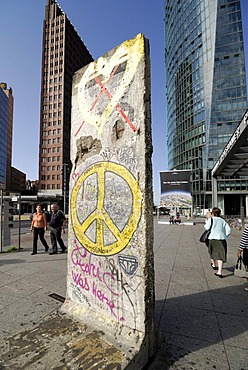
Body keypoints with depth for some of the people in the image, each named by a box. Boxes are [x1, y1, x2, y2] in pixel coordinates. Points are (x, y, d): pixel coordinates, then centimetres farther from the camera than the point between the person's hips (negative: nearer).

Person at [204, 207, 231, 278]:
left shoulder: (211, 219, -3)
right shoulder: (222, 220, 10)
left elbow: (207, 227, -9)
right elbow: (228, 230, 5)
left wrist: (206, 223, 10)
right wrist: (225, 236, 15)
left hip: (213, 238, -2)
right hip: (222, 239, 2)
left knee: (212, 252, 23)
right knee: (220, 255, 0)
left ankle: (214, 264, 43)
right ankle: (219, 272, -5)